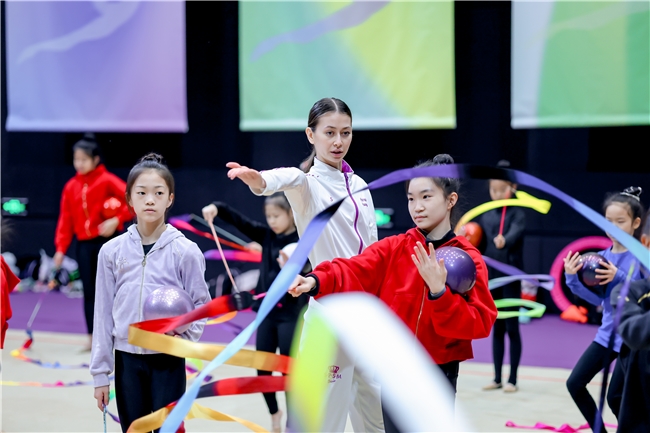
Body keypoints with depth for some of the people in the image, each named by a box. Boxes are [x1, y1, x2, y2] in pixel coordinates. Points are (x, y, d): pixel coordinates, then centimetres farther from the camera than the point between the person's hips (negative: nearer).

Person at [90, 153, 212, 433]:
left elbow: (201, 304, 1)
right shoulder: (112, 251, 1)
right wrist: (100, 373, 3)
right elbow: (104, 313, 4)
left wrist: (185, 334, -20)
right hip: (127, 359, 2)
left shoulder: (185, 251, -5)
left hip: (168, 360, -2)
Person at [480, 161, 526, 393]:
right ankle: (497, 378, 17)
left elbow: (516, 231, -29)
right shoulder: (486, 216, 8)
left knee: (512, 327, -1)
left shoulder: (517, 213, -8)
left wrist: (505, 241, -49)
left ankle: (512, 379, 6)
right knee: (497, 328, 10)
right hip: (492, 277, 5)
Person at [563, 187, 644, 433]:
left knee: (615, 397, -4)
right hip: (607, 334, 7)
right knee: (575, 384, 5)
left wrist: (619, 278, -27)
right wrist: (573, 279, -9)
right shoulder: (602, 257, 4)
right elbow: (599, 298, 5)